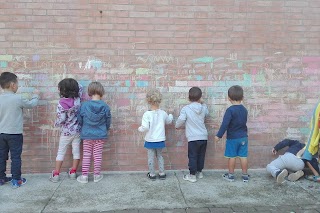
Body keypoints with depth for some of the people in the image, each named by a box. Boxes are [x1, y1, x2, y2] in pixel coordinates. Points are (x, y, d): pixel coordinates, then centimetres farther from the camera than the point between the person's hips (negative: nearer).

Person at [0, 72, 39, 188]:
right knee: (15, 157, 4)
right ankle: (16, 180, 10)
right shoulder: (18, 98, -15)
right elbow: (31, 104, 1)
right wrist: (36, 95, 17)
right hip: (15, 134, -5)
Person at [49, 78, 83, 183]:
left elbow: (61, 119, -20)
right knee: (76, 151, 12)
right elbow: (80, 87, 11)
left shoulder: (61, 104, -20)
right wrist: (72, 84, 5)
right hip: (77, 131, 4)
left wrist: (56, 124, -1)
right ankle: (73, 172, 20)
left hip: (66, 132, -4)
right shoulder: (77, 99, -7)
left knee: (61, 152, 9)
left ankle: (56, 174, 15)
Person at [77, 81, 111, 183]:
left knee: (86, 155, 10)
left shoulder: (84, 105, -10)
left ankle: (84, 176, 17)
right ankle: (97, 175, 21)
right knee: (98, 155, 10)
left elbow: (80, 120, 0)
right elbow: (108, 121, 1)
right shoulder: (105, 106, -10)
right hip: (100, 135, 0)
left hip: (87, 134, 0)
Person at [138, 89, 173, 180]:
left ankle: (152, 174, 23)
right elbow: (169, 121, 15)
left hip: (150, 140, -3)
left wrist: (140, 128, -1)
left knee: (151, 157, 11)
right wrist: (170, 115, 36)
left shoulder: (147, 114, -18)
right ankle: (162, 174, 26)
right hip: (160, 140, 3)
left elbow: (145, 127, -22)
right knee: (160, 156, 20)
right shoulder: (163, 113, -5)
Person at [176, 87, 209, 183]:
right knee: (201, 156, 17)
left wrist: (177, 126, 9)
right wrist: (202, 104, 21)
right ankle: (199, 172, 31)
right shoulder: (204, 108, 0)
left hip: (193, 138, -4)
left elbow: (180, 121, -11)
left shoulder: (185, 109, -12)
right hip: (204, 136, 4)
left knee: (192, 157, 5)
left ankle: (192, 175, 10)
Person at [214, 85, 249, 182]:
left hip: (232, 138, -5)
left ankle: (231, 175, 17)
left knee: (232, 157, 6)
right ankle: (245, 175, 19)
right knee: (243, 156, 10)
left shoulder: (230, 110, -18)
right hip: (243, 137, 5)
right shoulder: (244, 110, 3)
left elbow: (225, 124, -21)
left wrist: (219, 135, -17)